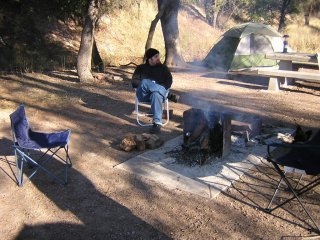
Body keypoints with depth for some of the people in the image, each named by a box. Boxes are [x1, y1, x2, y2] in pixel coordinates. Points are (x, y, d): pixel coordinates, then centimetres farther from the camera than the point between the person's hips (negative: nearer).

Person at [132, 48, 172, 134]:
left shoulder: (163, 68, 19)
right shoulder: (141, 68, 20)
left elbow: (169, 82, 5)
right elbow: (134, 81, 10)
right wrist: (143, 85, -12)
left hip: (159, 92, -1)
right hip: (144, 95, 1)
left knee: (156, 95, -41)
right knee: (144, 82, -34)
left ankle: (157, 123, -48)